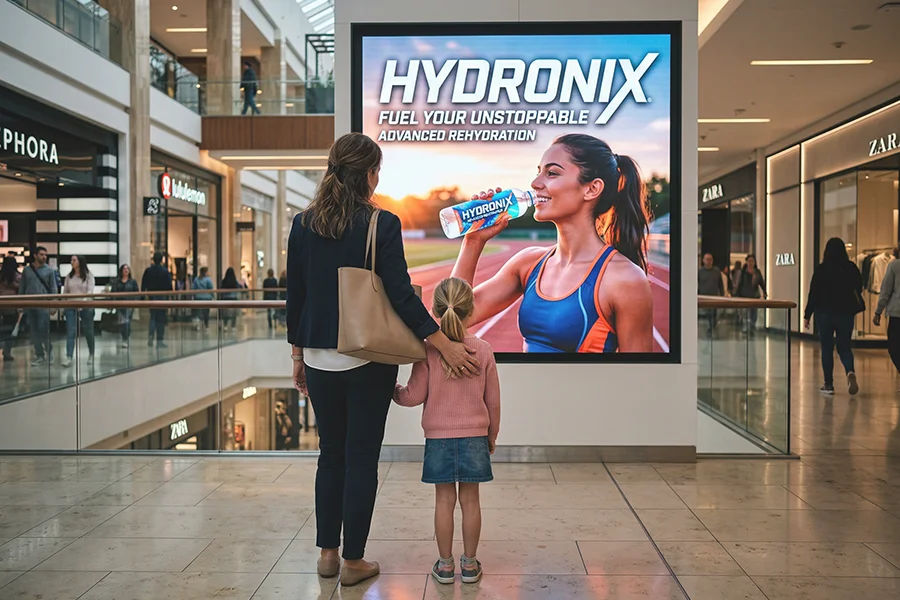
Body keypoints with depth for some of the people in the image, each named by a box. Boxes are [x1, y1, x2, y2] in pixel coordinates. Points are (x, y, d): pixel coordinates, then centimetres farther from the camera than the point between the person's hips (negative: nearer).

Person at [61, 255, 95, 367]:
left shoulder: (88, 275, -1)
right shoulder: (69, 276, 10)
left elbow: (90, 291, -9)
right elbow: (65, 291, 15)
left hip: (85, 307, -2)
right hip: (71, 307, 3)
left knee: (88, 331, 9)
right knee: (70, 331, -7)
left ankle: (91, 354, 27)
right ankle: (69, 357, -11)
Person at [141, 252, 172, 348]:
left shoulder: (148, 271, -1)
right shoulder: (165, 271, -8)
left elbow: (143, 285, 1)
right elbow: (169, 286, -8)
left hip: (151, 297, 2)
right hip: (162, 297, -2)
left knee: (152, 317, 14)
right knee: (161, 318, 3)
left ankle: (151, 336, -5)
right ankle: (160, 341, 3)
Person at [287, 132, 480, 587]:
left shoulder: (303, 225, 2)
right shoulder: (381, 225, -11)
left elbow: (295, 296, 6)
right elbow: (401, 295, -14)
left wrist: (298, 353, 15)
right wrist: (446, 346, -8)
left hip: (320, 358, 4)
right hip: (368, 359, -4)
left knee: (330, 454, 16)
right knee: (361, 457, 6)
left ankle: (328, 553, 25)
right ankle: (353, 561, 16)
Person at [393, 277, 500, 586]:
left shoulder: (428, 350, -10)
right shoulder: (483, 350, -5)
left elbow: (414, 396, -7)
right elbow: (493, 401, 2)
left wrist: (392, 390, 13)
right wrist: (492, 435, 16)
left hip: (438, 437, -1)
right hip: (474, 436, 1)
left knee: (444, 500, 8)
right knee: (470, 499, 9)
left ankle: (445, 564, 17)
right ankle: (470, 563, 20)